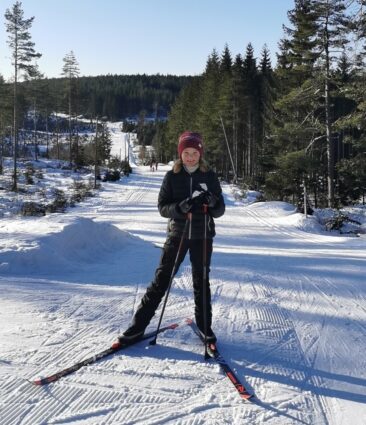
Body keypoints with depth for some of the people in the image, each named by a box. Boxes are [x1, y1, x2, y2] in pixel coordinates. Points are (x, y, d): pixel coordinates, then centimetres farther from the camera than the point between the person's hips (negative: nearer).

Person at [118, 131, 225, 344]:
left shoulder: (210, 176, -1)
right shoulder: (172, 176, -1)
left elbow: (220, 211, 1)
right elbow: (162, 207, -4)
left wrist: (212, 201, -22)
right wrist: (181, 207, -23)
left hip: (202, 236, 0)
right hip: (177, 234, 0)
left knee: (201, 281, 10)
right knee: (161, 279, 1)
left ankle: (205, 325, 25)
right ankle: (139, 325, 8)